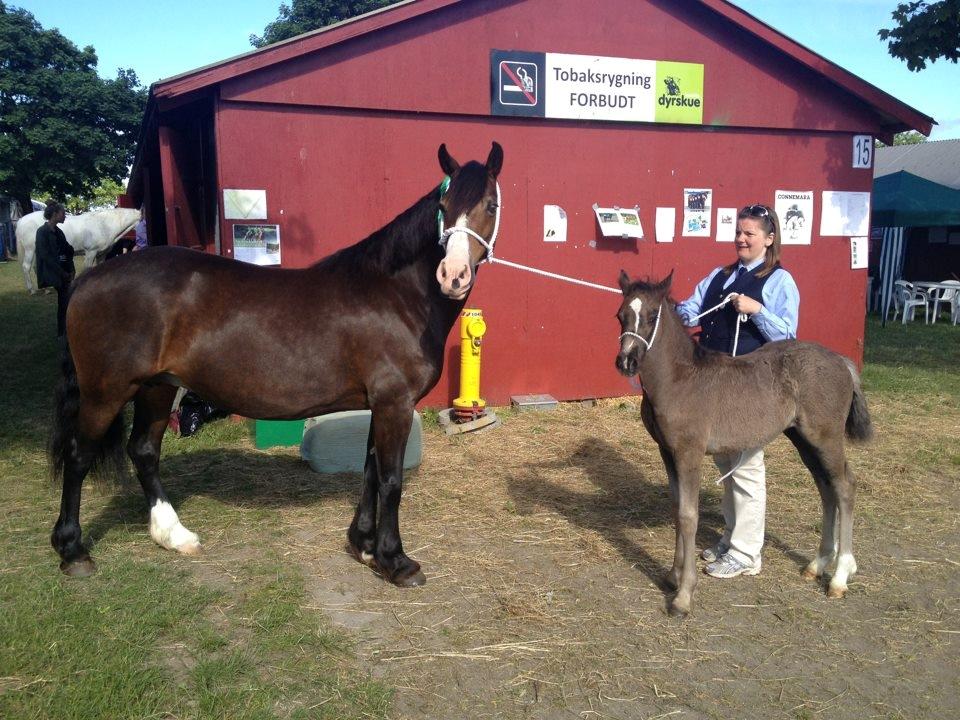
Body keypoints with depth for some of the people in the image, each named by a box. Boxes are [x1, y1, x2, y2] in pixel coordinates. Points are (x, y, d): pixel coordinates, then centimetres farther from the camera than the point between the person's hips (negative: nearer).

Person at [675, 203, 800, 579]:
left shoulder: (780, 281, -6)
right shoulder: (719, 276, 12)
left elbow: (787, 336, -12)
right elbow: (691, 311, 5)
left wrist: (756, 310, -24)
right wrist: (681, 312, -16)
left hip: (751, 385, -7)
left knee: (745, 464, -1)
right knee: (723, 459, 16)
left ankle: (745, 553, 9)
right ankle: (732, 535, 31)